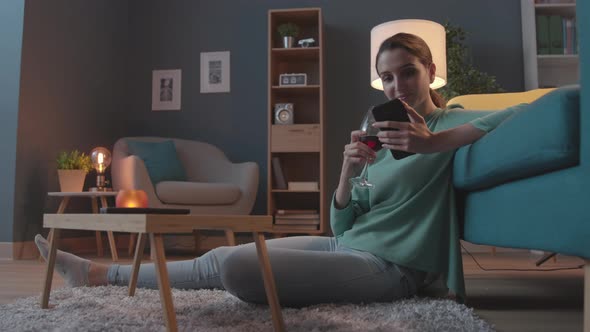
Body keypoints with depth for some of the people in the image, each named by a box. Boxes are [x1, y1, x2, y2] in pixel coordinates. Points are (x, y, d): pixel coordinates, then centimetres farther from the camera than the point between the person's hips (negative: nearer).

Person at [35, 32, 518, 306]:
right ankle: (95, 272, 17)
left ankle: (99, 273, 3)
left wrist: (435, 143, -27)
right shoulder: (382, 138, 13)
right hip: (346, 245, 7)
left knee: (230, 267, -19)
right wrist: (348, 172, -11)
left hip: (386, 266, -7)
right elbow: (342, 227, 8)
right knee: (221, 257, 1)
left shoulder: (450, 125, -5)